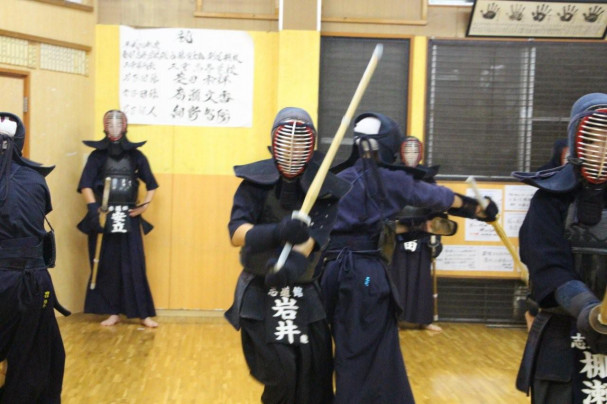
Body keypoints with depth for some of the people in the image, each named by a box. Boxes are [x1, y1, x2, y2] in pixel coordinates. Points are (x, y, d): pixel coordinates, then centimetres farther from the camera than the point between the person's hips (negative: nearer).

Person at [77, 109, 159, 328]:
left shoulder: (136, 156, 5)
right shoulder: (97, 156, 1)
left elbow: (151, 185, 12)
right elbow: (85, 186, -6)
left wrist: (144, 205, -1)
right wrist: (94, 209, -18)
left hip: (129, 218, 0)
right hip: (103, 217, 0)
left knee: (134, 266, 0)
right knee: (107, 266, 4)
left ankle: (144, 313, 6)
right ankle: (113, 312, 15)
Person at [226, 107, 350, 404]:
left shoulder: (324, 189, -6)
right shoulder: (256, 181, -9)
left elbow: (314, 238, -20)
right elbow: (236, 233, -22)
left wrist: (293, 262, -43)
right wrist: (279, 232, -42)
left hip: (304, 293, 2)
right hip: (259, 293, -2)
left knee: (314, 379, 4)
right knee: (280, 373, -10)